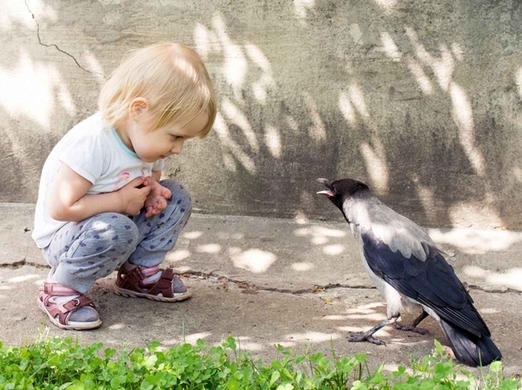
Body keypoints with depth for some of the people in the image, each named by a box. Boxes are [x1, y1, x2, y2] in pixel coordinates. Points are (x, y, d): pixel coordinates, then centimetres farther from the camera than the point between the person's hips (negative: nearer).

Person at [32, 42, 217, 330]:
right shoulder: (92, 143, -32)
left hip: (115, 226, 8)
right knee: (116, 230, -38)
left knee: (176, 198, -3)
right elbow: (60, 207, -32)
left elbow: (150, 179, 16)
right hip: (63, 238, -8)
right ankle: (62, 289, -15)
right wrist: (121, 201, -25)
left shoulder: (148, 138, -5)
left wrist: (152, 191, -9)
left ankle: (140, 272, 9)